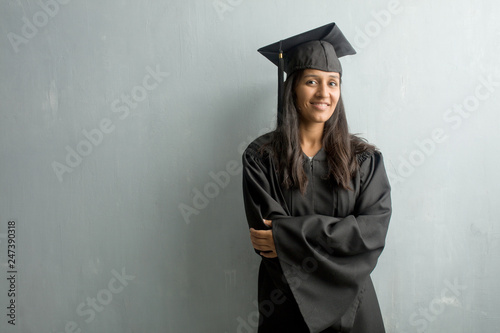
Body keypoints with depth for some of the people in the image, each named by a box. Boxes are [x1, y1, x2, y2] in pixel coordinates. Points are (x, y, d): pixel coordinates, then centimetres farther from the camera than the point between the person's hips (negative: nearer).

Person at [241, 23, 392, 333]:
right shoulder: (261, 157, -8)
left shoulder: (364, 158, -2)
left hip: (350, 303, 2)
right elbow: (266, 234, -14)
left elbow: (375, 228, -13)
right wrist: (342, 236, -17)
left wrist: (291, 234, -21)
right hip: (287, 303, -1)